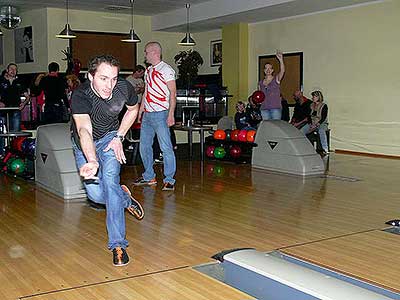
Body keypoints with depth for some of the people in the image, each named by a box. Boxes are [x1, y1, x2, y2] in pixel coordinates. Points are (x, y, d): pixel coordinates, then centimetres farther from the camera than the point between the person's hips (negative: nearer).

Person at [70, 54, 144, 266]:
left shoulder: (124, 88, -24)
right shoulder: (80, 96, -36)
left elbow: (133, 108, 0)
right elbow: (84, 130, -52)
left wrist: (119, 138, -8)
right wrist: (92, 161, -71)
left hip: (110, 136, 1)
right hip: (84, 143, 0)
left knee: (110, 180, -21)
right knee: (96, 194, -12)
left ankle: (117, 244, -13)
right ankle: (125, 198, 24)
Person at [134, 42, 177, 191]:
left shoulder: (166, 69, -6)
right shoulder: (148, 70, 18)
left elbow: (173, 92, -11)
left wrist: (171, 114, -18)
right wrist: (140, 111, 18)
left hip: (160, 114, -9)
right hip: (147, 114, 9)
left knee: (166, 147, -7)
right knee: (144, 146, 12)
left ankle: (169, 180, 0)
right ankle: (149, 177, 24)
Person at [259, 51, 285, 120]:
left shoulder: (276, 79, 4)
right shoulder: (261, 83, 14)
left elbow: (282, 71, -17)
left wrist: (281, 60, -32)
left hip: (275, 108, -3)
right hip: (264, 109, 3)